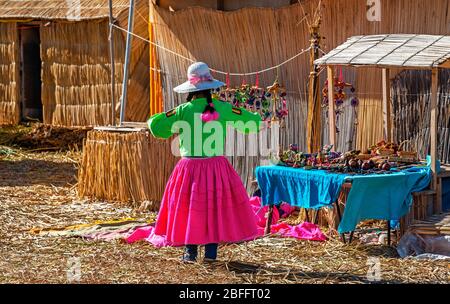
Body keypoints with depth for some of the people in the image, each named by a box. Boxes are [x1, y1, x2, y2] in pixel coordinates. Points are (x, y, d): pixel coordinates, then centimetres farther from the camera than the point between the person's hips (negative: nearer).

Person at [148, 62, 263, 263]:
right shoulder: (223, 109, -4)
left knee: (189, 208, 10)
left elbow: (156, 127, -9)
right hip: (217, 167, 1)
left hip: (190, 168, -1)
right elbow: (253, 123, 2)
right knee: (215, 207, 12)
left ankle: (190, 252, 10)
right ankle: (211, 251, 11)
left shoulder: (183, 110, -7)